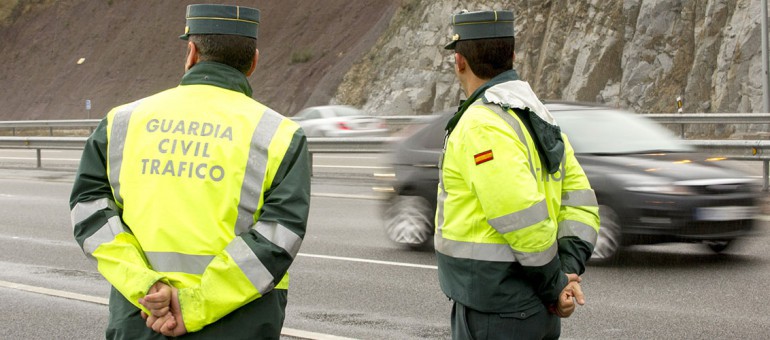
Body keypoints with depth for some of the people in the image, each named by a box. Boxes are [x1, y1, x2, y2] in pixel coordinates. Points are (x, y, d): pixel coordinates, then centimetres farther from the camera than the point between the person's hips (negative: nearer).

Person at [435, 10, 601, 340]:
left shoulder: (482, 126, -19)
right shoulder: (538, 119, 11)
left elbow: (524, 219, -25)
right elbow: (580, 203, 8)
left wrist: (556, 285, -12)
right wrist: (569, 274, -5)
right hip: (535, 311, 9)